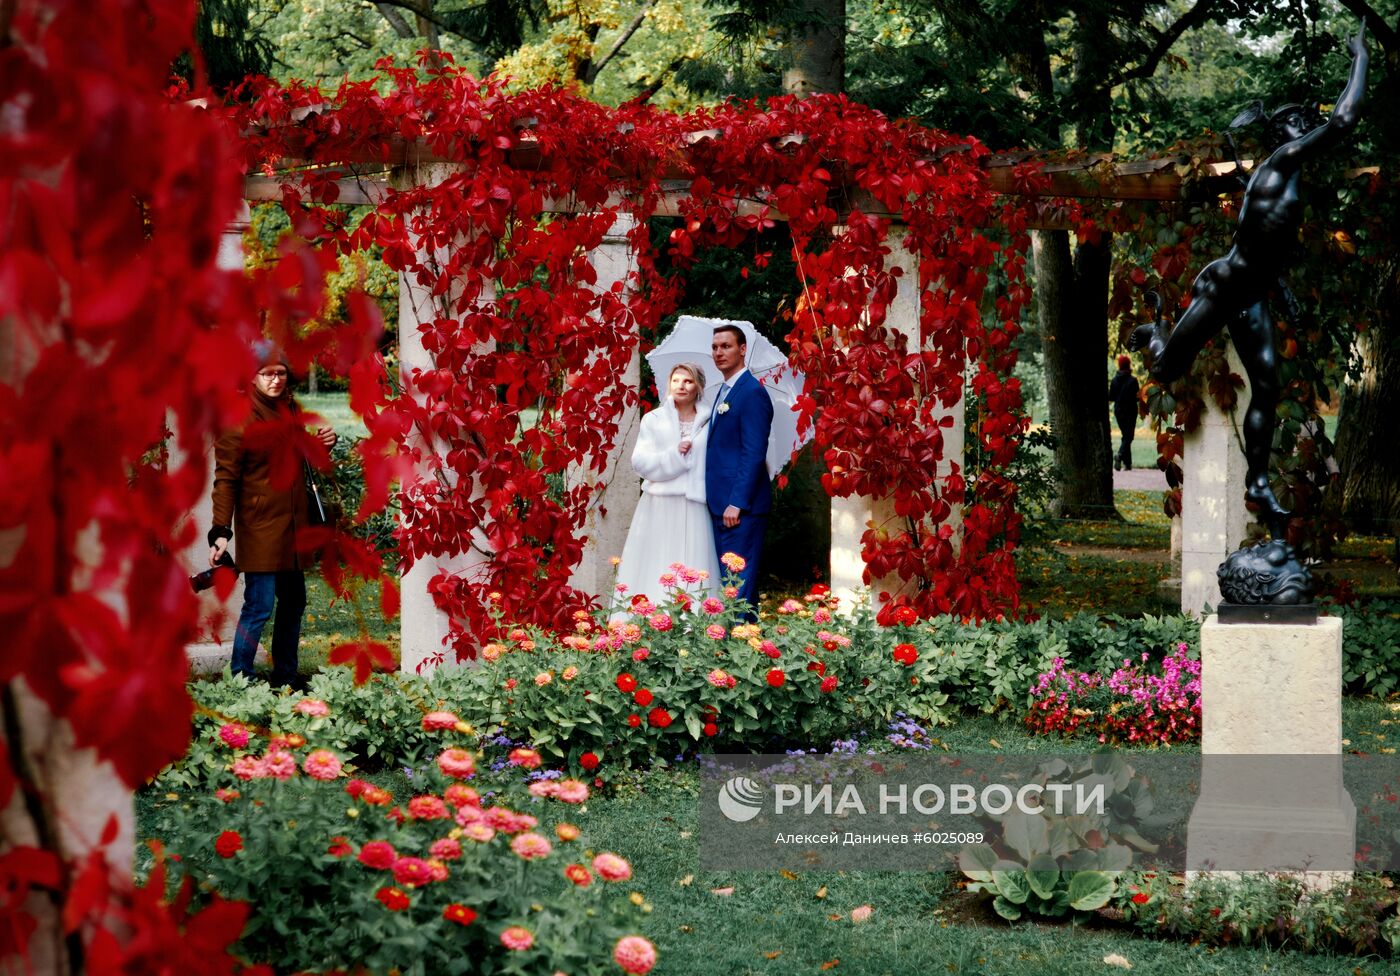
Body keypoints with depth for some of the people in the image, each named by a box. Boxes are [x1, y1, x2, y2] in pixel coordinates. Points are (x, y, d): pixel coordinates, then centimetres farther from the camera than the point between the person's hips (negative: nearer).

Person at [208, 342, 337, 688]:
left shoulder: (291, 411, 10)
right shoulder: (239, 418, -11)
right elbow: (226, 478, -14)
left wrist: (322, 443, 5)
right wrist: (221, 531, -21)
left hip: (293, 526, 8)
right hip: (259, 526, -8)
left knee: (293, 602, 12)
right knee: (259, 606, -11)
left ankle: (285, 679, 22)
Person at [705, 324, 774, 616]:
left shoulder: (752, 393, -12)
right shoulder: (724, 391, 18)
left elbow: (754, 453, -18)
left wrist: (737, 503, -21)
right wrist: (720, 502, 18)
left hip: (741, 506, -10)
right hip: (722, 504, 10)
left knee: (739, 580, -10)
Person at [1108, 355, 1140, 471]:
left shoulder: (1115, 380, 1)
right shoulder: (1132, 380, -13)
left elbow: (1111, 398, 3)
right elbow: (1137, 396, -13)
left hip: (1118, 411, 5)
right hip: (1130, 411, -5)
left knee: (1126, 436, 16)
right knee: (1128, 437, -4)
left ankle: (1127, 463, 14)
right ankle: (1119, 456, -28)